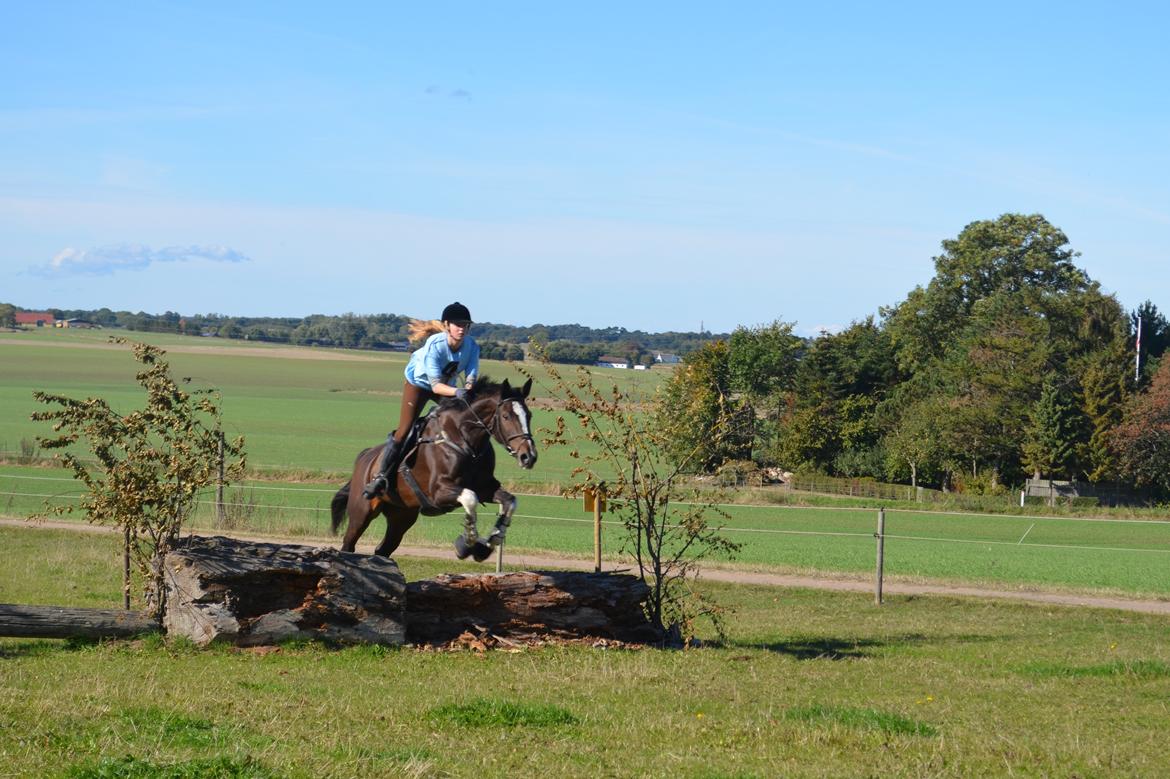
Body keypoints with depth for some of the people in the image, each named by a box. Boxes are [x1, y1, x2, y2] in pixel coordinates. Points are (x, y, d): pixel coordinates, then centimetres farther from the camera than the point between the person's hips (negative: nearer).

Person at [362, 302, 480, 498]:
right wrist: (456, 391, -56)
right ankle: (383, 476, 4)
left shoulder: (472, 346, -24)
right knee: (404, 430, -9)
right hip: (419, 382, -4)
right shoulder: (434, 346, -36)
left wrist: (469, 388, -49)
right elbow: (435, 385, -38)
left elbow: (471, 377, -24)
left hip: (448, 385, 4)